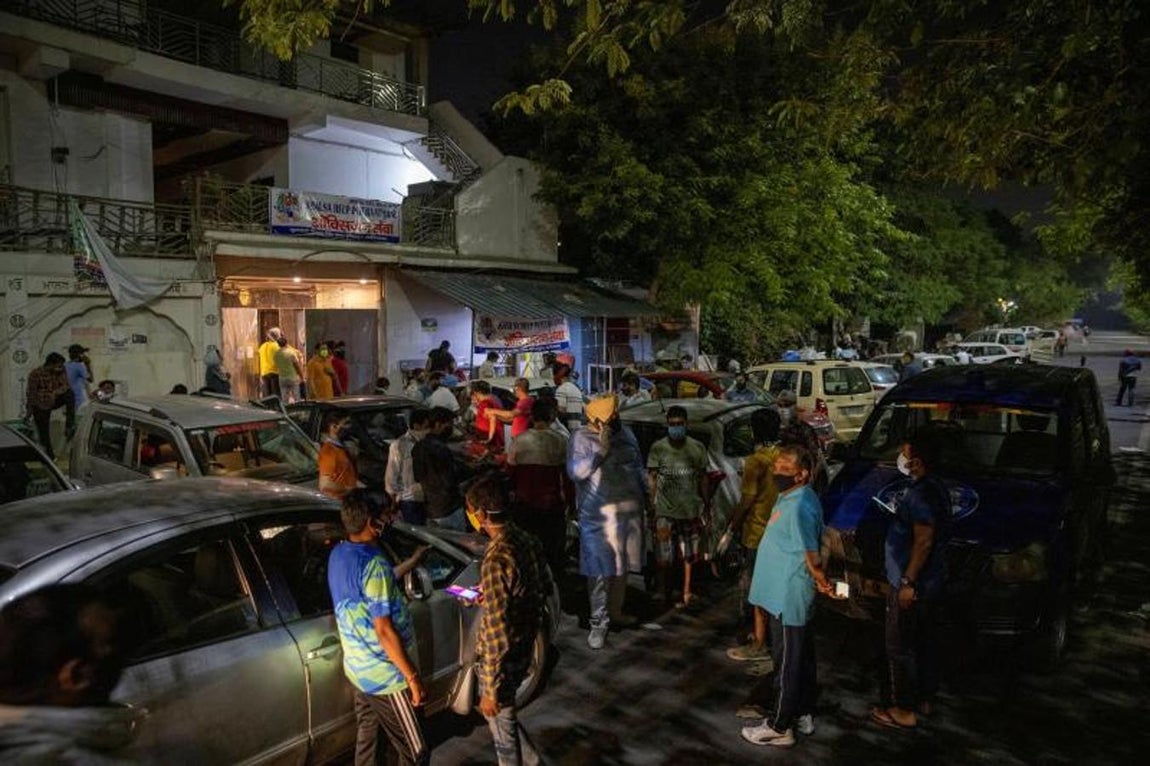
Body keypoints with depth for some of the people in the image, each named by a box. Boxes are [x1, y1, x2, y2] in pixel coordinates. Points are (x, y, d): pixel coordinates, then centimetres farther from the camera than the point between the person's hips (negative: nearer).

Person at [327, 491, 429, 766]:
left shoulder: (337, 555, -1)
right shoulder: (374, 565, -27)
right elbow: (384, 630, -26)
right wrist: (413, 677, -20)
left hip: (357, 668, 9)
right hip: (385, 676, -9)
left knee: (366, 737, 24)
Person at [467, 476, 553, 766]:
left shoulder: (496, 560, -30)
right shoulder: (528, 541, -6)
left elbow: (497, 636, -27)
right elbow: (545, 588, 11)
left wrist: (490, 690, -17)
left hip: (501, 658, -8)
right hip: (525, 649, 8)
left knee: (502, 725, 16)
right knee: (506, 716, 29)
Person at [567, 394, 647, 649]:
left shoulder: (626, 434, 8)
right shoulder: (581, 437, -9)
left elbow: (638, 468, 17)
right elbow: (575, 472, -19)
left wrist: (645, 496, 16)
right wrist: (601, 449, -24)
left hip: (630, 510, 6)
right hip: (598, 514, -6)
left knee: (623, 564, 15)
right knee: (600, 569, -3)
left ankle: (615, 611, 31)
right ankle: (598, 622, 6)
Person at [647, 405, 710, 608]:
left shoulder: (697, 448, 5)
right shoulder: (658, 448, -2)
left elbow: (702, 478, 12)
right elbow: (651, 478, 0)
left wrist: (706, 505, 11)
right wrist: (652, 505, -7)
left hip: (691, 508, 2)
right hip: (665, 510, -2)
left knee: (689, 555, 8)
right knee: (664, 557, -1)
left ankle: (686, 592, 17)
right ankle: (666, 594, 13)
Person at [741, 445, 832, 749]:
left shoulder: (799, 506, -24)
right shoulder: (790, 498, 8)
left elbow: (810, 553, -21)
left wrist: (819, 580, -6)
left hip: (788, 597, -10)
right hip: (785, 594, 10)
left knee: (787, 662, 3)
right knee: (801, 656, 20)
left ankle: (779, 728, 15)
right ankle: (804, 715, 34)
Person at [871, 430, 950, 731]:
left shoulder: (921, 494, -24)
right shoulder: (937, 489, 8)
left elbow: (924, 541, -26)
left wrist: (908, 581, -23)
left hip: (912, 585, -10)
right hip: (931, 582, 10)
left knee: (900, 647, 1)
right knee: (924, 641, 20)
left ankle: (904, 710, 11)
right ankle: (923, 697, 34)